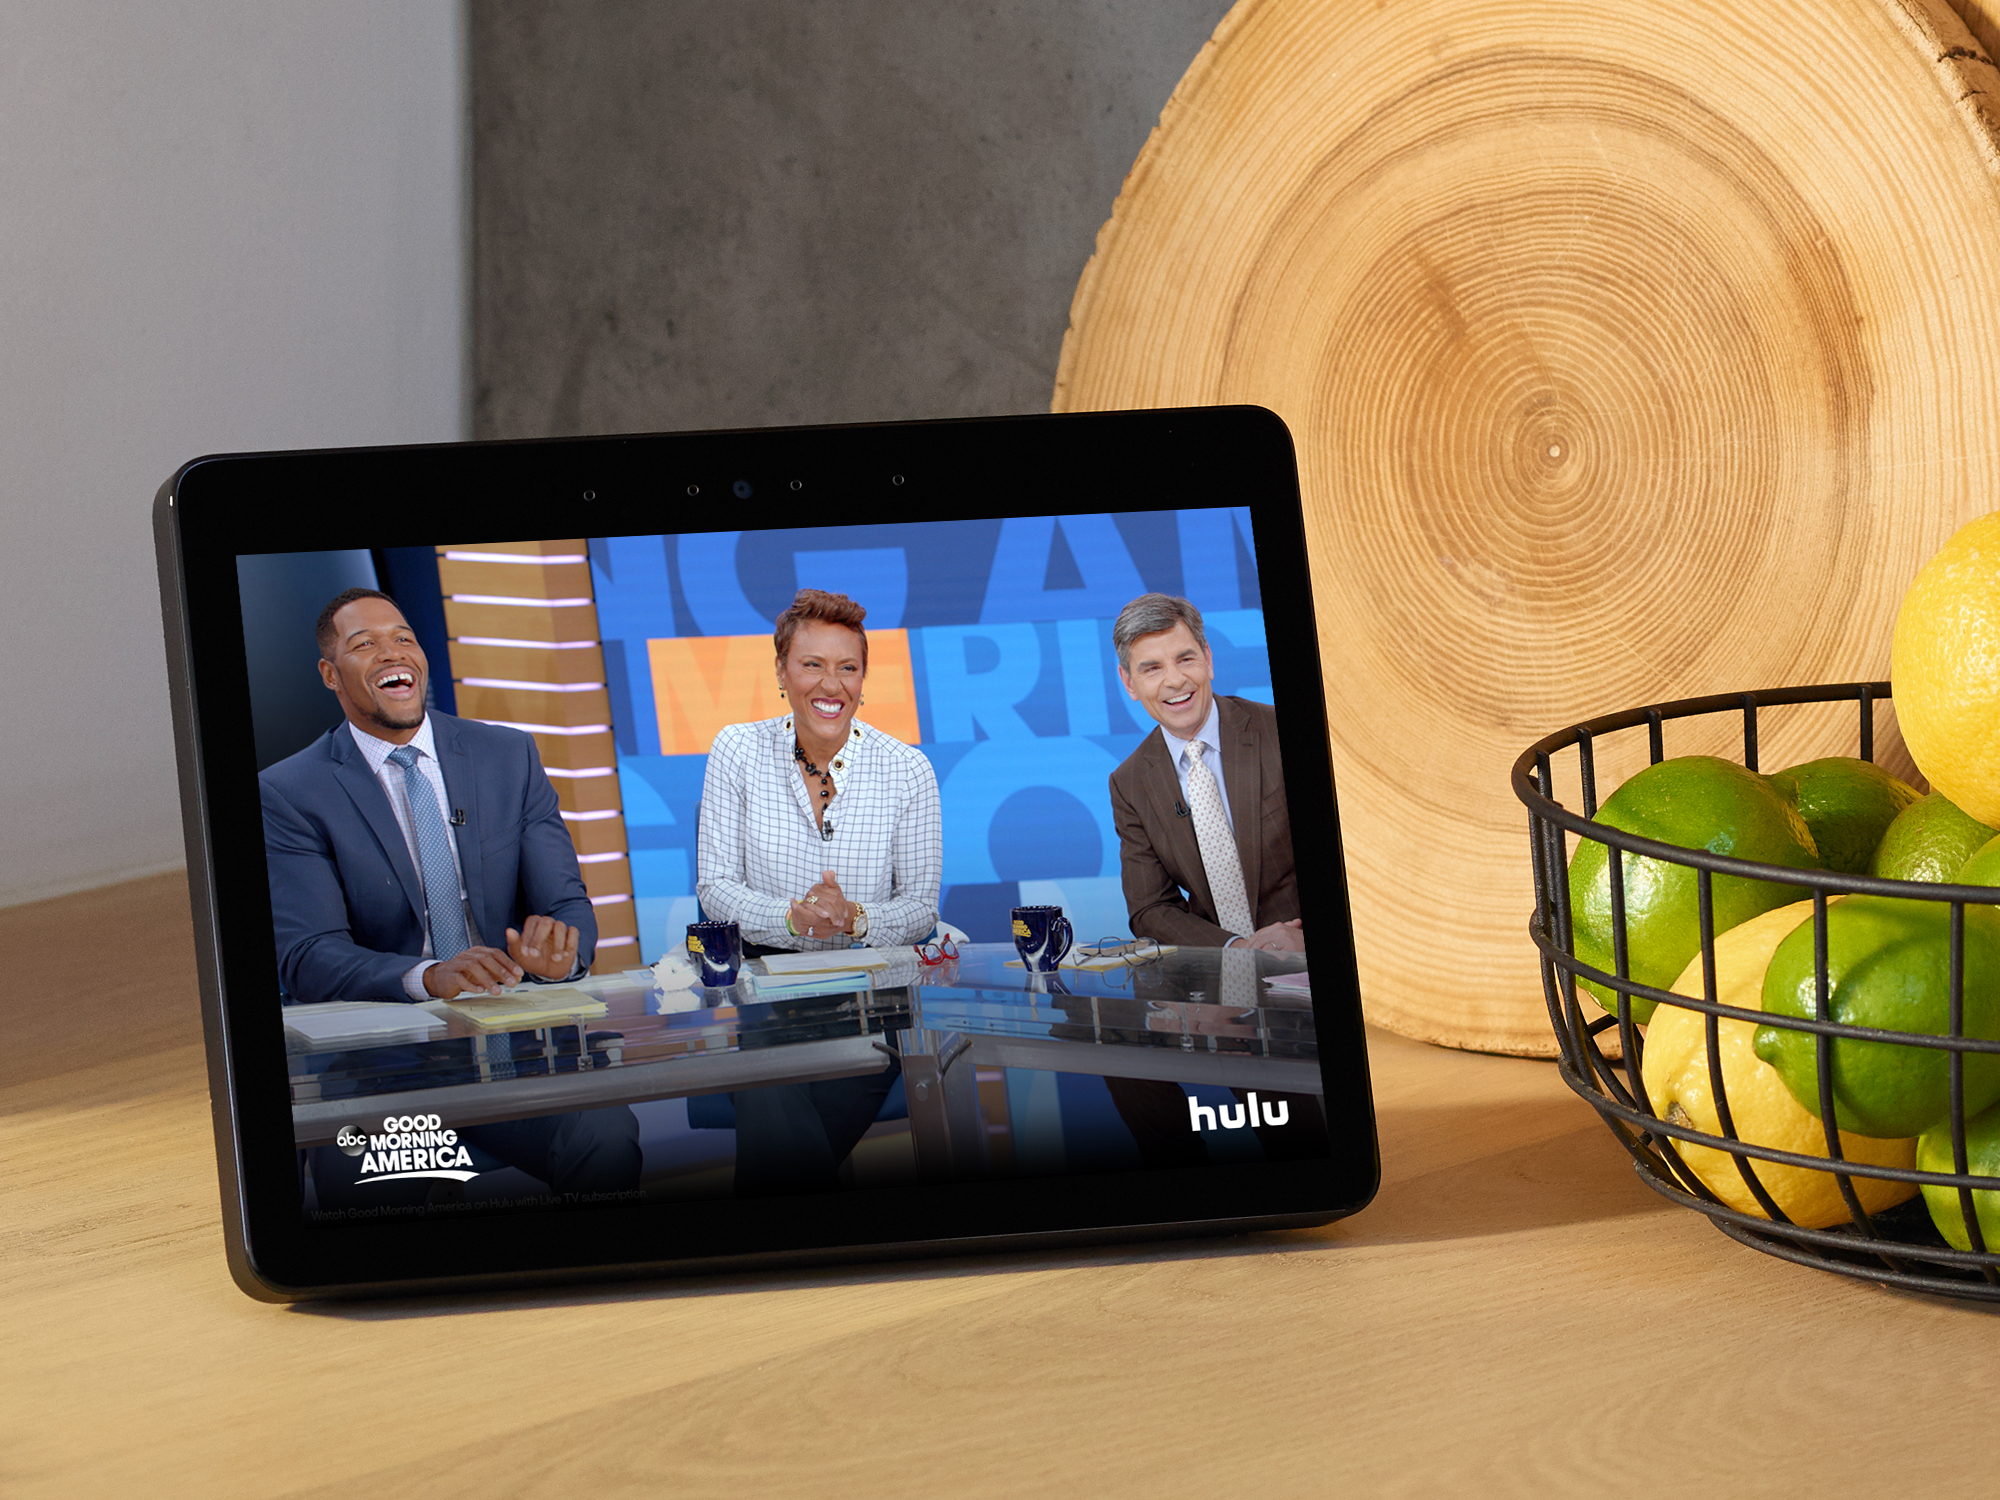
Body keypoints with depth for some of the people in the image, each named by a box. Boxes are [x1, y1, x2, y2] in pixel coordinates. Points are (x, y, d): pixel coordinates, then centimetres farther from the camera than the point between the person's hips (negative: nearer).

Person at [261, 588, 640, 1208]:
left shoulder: (510, 756, 13)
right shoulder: (289, 793, 2)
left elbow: (567, 900, 8)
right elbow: (307, 955, -9)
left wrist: (560, 948, -19)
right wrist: (429, 977, -29)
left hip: (515, 1047, 2)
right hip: (379, 1059, -2)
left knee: (609, 1138, -29)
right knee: (356, 1175, -35)